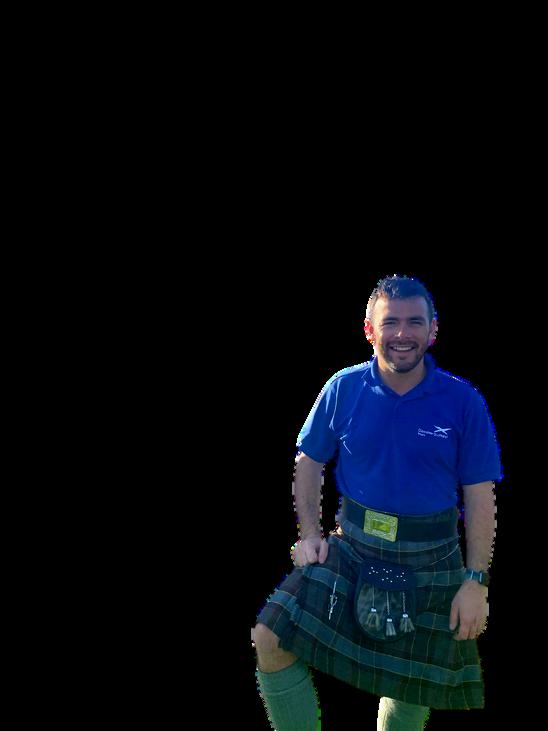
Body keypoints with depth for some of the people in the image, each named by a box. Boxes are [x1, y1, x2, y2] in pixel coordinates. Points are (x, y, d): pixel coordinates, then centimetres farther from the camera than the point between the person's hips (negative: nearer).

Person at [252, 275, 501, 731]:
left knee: (412, 691, 12)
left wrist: (475, 582, -9)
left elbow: (480, 497, -6)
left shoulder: (463, 402, -9)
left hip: (429, 566, -1)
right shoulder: (344, 388, -4)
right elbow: (309, 462, 8)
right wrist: (310, 533, -3)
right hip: (350, 552, 1)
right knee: (271, 639, -11)